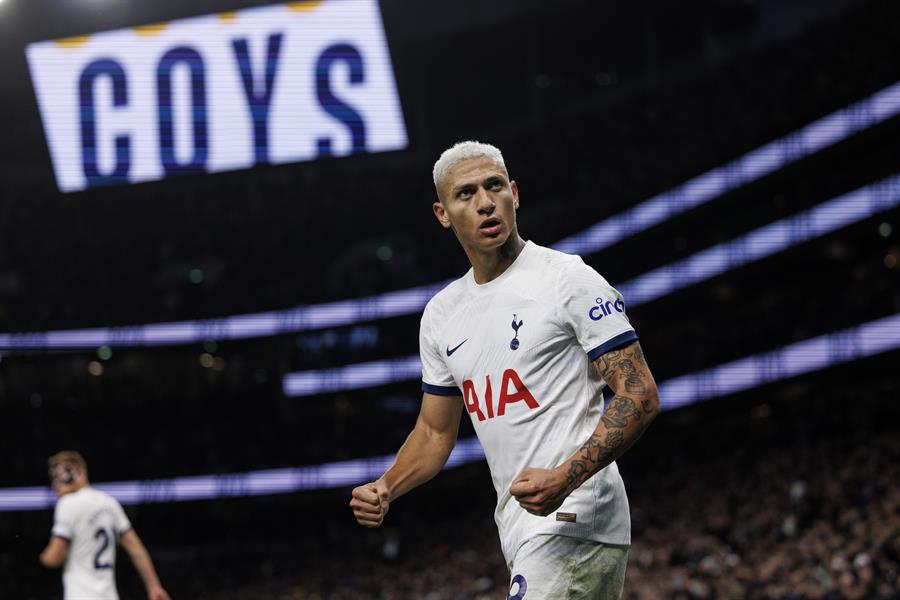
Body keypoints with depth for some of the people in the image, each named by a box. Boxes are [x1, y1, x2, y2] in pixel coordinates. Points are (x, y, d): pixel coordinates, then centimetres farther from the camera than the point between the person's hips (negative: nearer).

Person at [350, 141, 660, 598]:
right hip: (520, 535, 7)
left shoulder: (570, 280, -6)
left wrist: (566, 478, -23)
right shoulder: (440, 313, 15)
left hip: (575, 523, -7)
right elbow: (435, 432, 24)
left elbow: (640, 397, -11)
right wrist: (385, 490, 4)